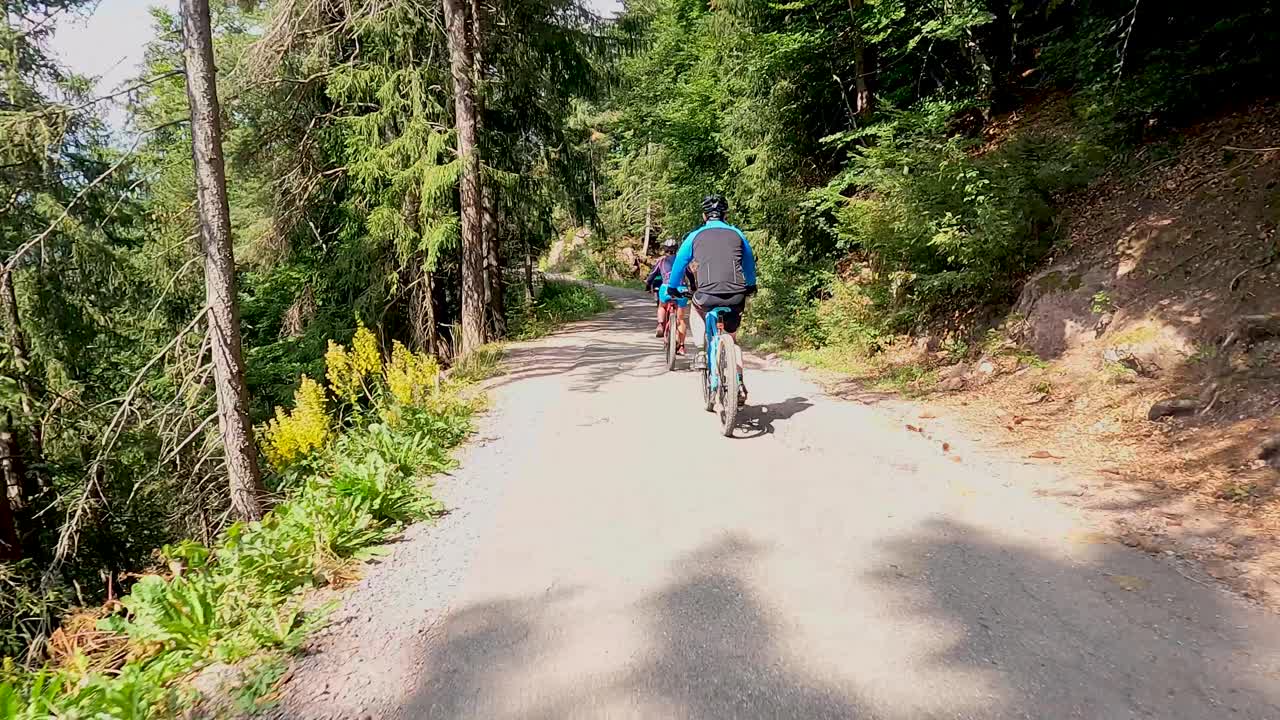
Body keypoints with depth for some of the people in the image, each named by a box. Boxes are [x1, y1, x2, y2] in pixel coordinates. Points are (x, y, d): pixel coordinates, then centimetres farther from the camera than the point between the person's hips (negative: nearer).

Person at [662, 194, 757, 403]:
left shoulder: (695, 236, 11)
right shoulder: (737, 234, 16)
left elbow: (679, 263, 21)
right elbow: (749, 264, 30)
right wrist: (751, 286, 48)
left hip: (707, 295, -2)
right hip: (736, 296, 2)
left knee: (696, 309, 35)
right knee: (732, 340, 22)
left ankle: (701, 352, 19)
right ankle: (739, 383, 7)